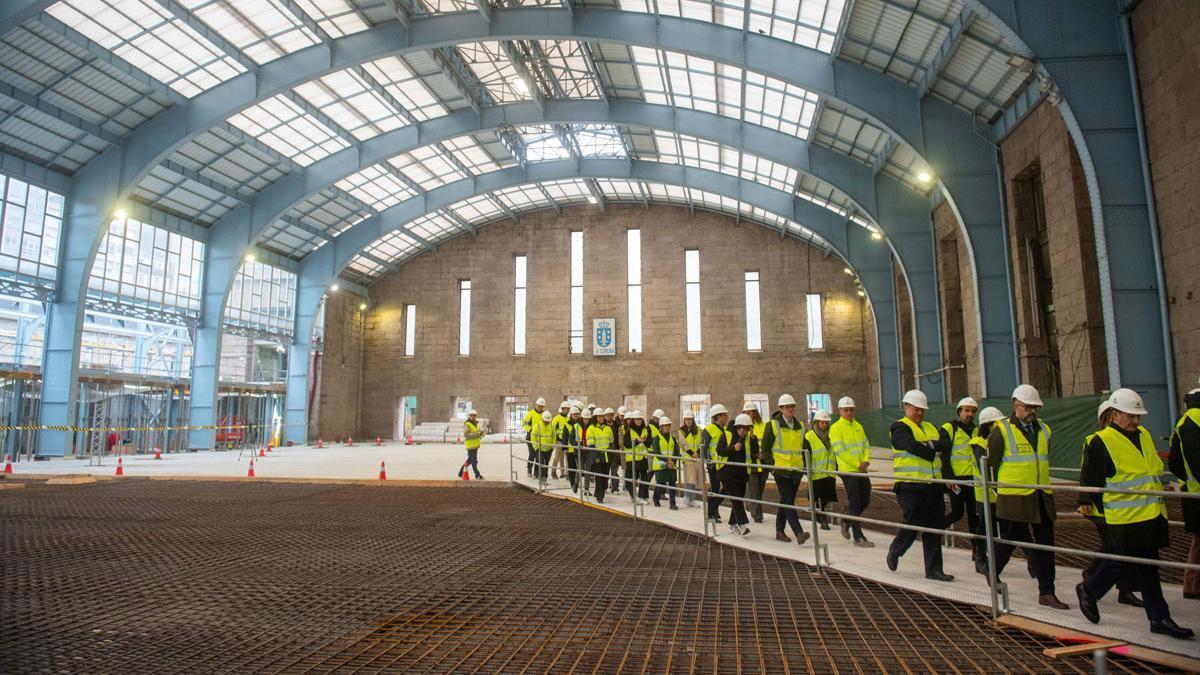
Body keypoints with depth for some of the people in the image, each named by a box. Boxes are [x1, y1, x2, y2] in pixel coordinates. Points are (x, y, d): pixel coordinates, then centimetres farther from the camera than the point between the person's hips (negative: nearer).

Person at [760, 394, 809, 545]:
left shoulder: (800, 426, 14)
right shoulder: (773, 425, -4)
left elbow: (803, 447, 24)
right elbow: (765, 448, -2)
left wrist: (805, 465, 16)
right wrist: (771, 465, -10)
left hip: (796, 470, 6)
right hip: (781, 470, -6)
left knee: (786, 501, 12)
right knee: (788, 501, -11)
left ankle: (780, 531, 22)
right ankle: (799, 533, -17)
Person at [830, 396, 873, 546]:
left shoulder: (858, 426, 13)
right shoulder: (836, 428, -8)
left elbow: (866, 445, 11)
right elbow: (839, 450, -15)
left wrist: (866, 460, -8)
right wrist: (857, 464, -16)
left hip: (862, 470, 7)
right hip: (848, 471, -7)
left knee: (865, 501, 12)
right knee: (854, 503, -3)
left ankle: (846, 520, 33)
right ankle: (858, 536, 5)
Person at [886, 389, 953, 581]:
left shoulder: (930, 428, 19)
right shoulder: (900, 428, -4)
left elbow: (945, 445, 3)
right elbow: (913, 447, -21)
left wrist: (931, 445, -14)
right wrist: (933, 452, -9)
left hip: (933, 485, 7)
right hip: (911, 486, -7)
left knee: (934, 526, 6)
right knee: (913, 524, -3)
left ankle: (933, 569, 13)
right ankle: (895, 551, 24)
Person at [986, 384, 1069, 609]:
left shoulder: (1043, 429, 12)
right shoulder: (1002, 430, -7)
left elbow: (1043, 460, 22)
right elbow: (992, 462, -4)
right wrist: (1004, 485, 2)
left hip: (1042, 497, 6)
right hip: (1014, 498, -6)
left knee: (1045, 545, 6)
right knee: (1009, 540, 4)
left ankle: (1046, 593, 13)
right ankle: (993, 572, 28)